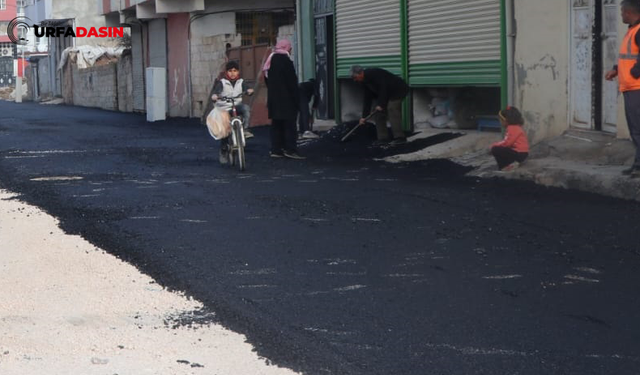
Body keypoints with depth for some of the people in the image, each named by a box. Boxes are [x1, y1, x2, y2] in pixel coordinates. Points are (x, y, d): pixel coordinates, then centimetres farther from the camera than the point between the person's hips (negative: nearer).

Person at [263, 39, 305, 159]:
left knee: (276, 124, 10)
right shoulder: (285, 60, -13)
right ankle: (290, 149, -10)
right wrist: (297, 98, -13)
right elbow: (292, 81, -16)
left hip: (273, 98, 8)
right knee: (289, 123, -6)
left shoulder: (270, 60, 13)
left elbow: (267, 80, 18)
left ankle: (276, 149, 10)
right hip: (286, 99, -8)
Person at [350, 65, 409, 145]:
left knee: (392, 112, -20)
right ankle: (383, 138, 6)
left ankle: (400, 137, -22)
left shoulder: (374, 73, -21)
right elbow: (367, 99, 12)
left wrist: (380, 104, -24)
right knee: (379, 114, 5)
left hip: (398, 90, -10)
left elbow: (383, 87, -27)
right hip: (389, 94, 10)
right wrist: (364, 116, 9)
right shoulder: (366, 81, 9)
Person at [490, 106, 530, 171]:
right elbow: (508, 142, 16)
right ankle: (512, 163, 9)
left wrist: (495, 145, -9)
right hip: (520, 153, 11)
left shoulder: (513, 128, -15)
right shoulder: (515, 127, 17)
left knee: (495, 150, -15)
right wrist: (497, 145, 7)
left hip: (519, 154, -11)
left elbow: (507, 143, -21)